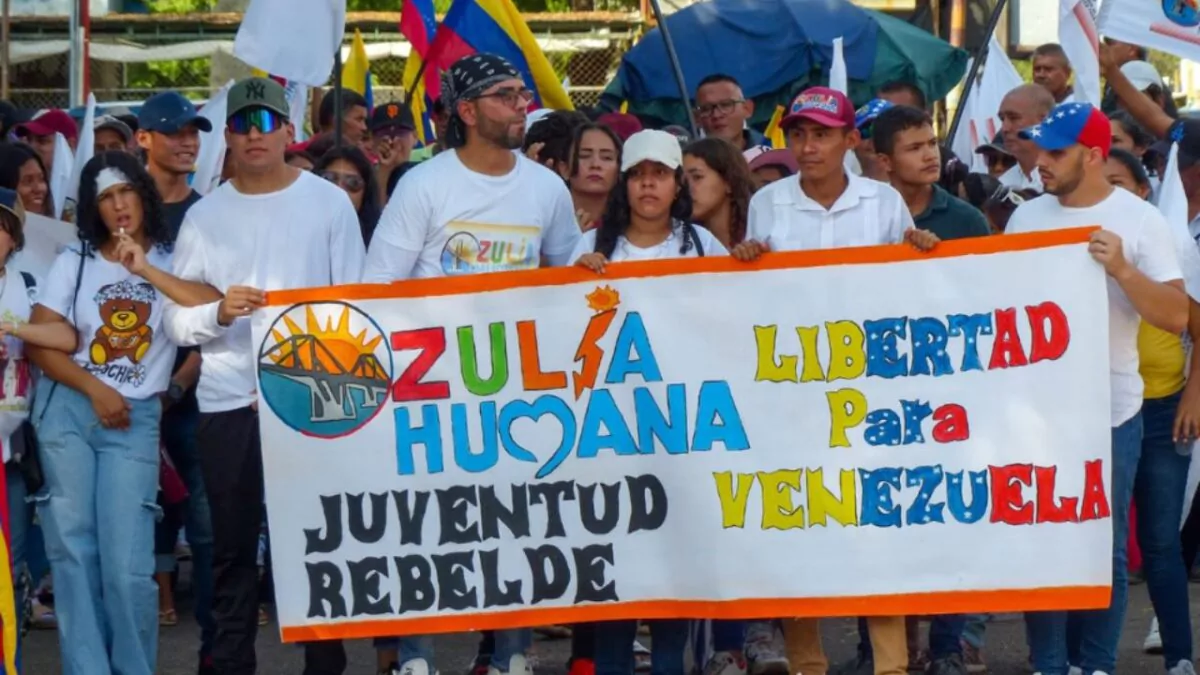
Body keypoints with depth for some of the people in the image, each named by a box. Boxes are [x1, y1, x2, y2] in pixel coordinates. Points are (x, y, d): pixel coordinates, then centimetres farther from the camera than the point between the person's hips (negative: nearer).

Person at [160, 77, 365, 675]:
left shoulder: (329, 202, 3)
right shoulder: (204, 215, 7)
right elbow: (174, 320, 4)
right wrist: (218, 313, -15)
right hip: (227, 403, 1)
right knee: (233, 547, 7)